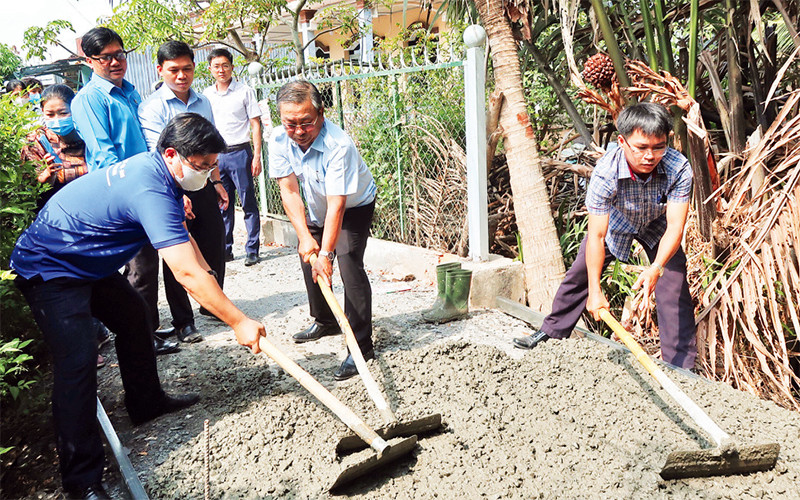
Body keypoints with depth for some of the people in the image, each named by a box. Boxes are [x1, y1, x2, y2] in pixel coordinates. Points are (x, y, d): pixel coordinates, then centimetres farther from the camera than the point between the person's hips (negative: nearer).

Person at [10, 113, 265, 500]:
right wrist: (239, 322, -31)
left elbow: (182, 238, 15)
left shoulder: (154, 169, 0)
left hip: (86, 261, 11)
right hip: (49, 270, -11)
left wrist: (208, 277, 8)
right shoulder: (151, 191, -33)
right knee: (78, 357, -17)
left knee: (134, 315, 17)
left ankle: (146, 402, 35)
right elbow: (187, 273, -37)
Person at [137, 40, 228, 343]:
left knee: (214, 251, 14)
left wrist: (216, 182, 20)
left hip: (204, 187, 6)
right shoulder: (152, 107, -10)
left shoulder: (203, 103, 11)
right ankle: (182, 322, 16)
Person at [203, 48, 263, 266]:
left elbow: (256, 125, -1)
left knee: (248, 203, -1)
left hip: (239, 152, -4)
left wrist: (257, 157, -8)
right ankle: (225, 250, 18)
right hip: (215, 155, 4)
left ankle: (252, 250, 5)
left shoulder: (244, 91, 0)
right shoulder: (206, 95, 11)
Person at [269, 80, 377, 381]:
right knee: (308, 256, 15)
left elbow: (336, 204, -38)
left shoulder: (339, 145, -38)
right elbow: (289, 190, -20)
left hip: (354, 206, -7)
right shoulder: (279, 140, -21)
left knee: (349, 263, -21)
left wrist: (326, 253, -40)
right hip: (317, 207, 7)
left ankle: (361, 346, -16)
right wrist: (304, 236, -29)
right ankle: (324, 321, 38)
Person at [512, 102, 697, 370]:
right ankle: (552, 332, 26)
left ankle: (681, 367, 3)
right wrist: (595, 290, -37)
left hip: (658, 227, 0)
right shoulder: (605, 172, -39)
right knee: (580, 274, 4)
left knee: (674, 290, -9)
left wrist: (656, 268, -56)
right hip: (615, 222, 0)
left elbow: (675, 226, -38)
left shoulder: (679, 168, -37)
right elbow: (596, 236, -36)